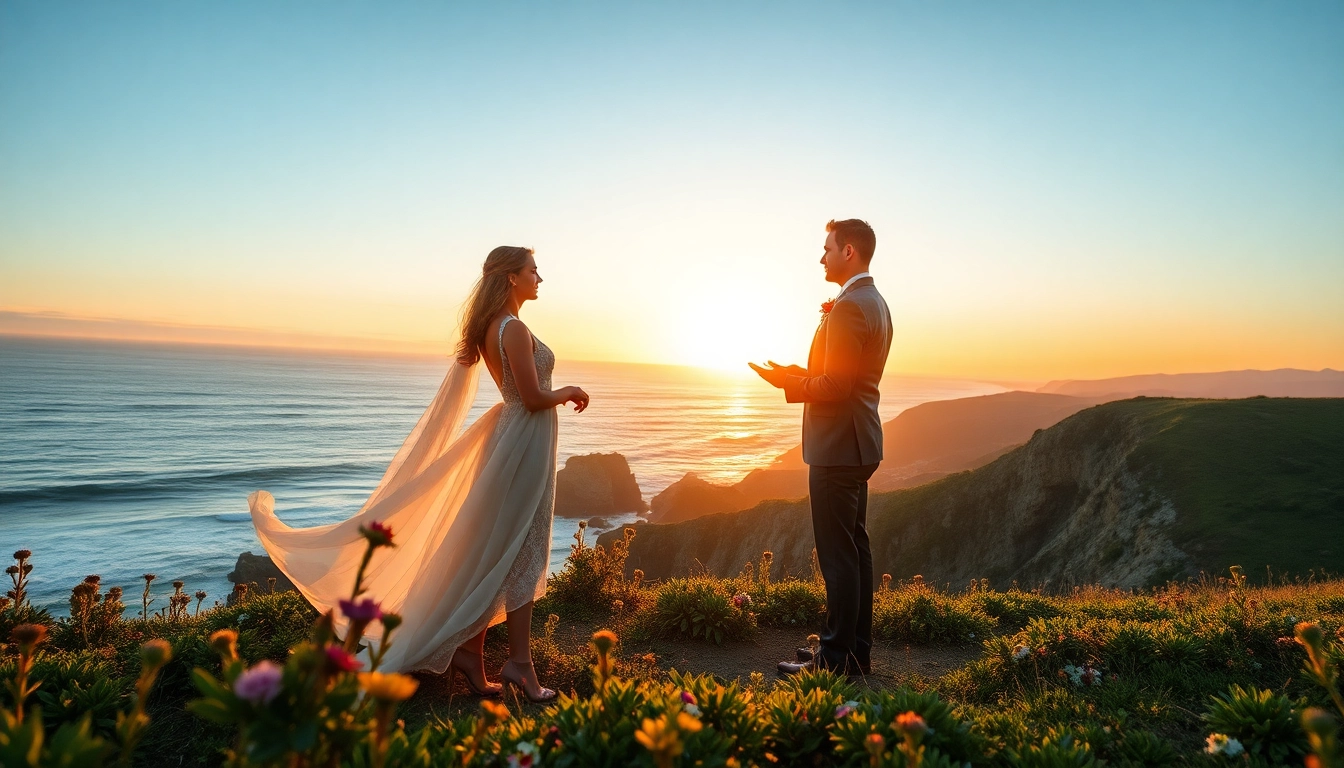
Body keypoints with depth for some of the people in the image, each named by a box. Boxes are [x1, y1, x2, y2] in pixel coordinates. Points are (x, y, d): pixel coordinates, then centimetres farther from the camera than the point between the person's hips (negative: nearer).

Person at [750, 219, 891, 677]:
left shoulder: (849, 307, -17)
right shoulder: (875, 303, 16)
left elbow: (835, 386, -20)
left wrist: (788, 382, -7)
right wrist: (802, 375, 12)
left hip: (837, 447, -11)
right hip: (858, 443, 11)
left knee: (837, 554, -4)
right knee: (855, 548, 15)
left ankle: (838, 658, 6)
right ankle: (857, 650, 25)